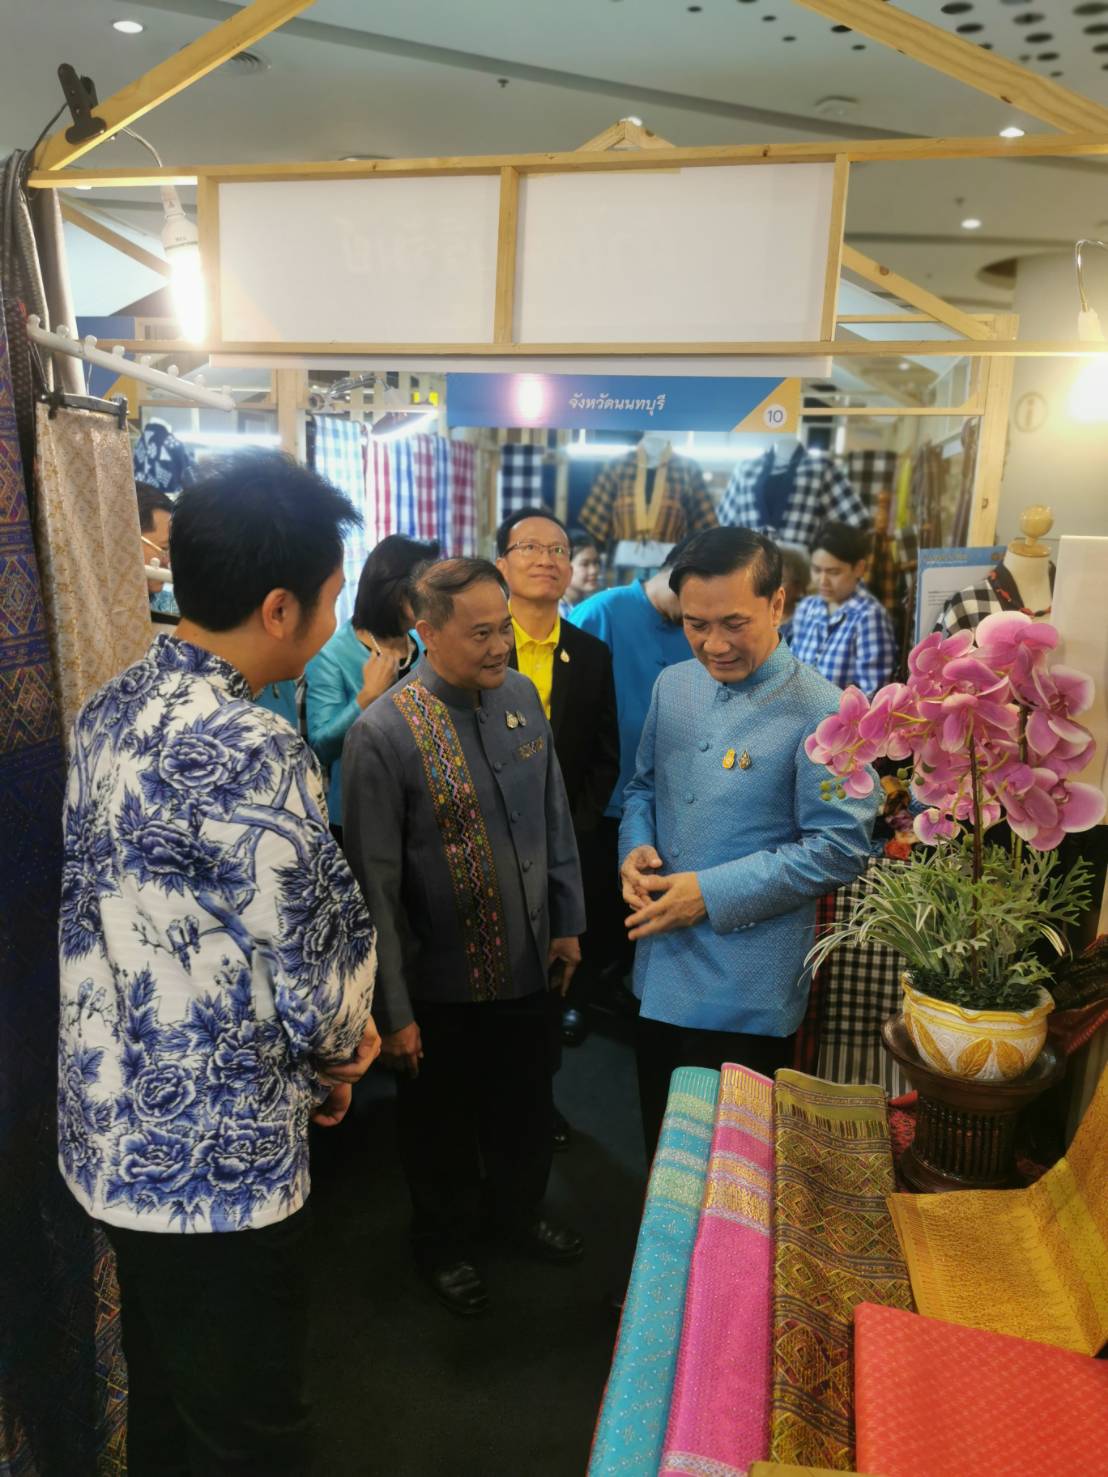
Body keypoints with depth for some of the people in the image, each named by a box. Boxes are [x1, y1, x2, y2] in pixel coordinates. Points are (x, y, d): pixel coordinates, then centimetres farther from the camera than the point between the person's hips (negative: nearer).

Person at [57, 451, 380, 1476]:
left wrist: (318, 1038, 7)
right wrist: (339, 1049, 2)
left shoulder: (112, 710, 1)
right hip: (216, 1161, -8)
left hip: (111, 1134, 9)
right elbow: (324, 984, -21)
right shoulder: (250, 751, -27)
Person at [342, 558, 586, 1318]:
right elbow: (375, 884, -18)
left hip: (527, 962, 5)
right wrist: (393, 1009, -14)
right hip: (441, 979, -5)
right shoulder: (383, 734, -22)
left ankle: (518, 1209, 55)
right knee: (441, 1122, 20)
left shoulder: (522, 696, -4)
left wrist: (567, 921, 9)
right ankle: (447, 1241, 48)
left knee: (526, 1105, 25)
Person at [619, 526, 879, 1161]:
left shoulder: (822, 713, -15)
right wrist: (636, 847, -5)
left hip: (747, 985, -6)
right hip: (662, 964, 6)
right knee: (661, 1139, 22)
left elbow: (839, 847, -17)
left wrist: (713, 893, -19)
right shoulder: (673, 685, 4)